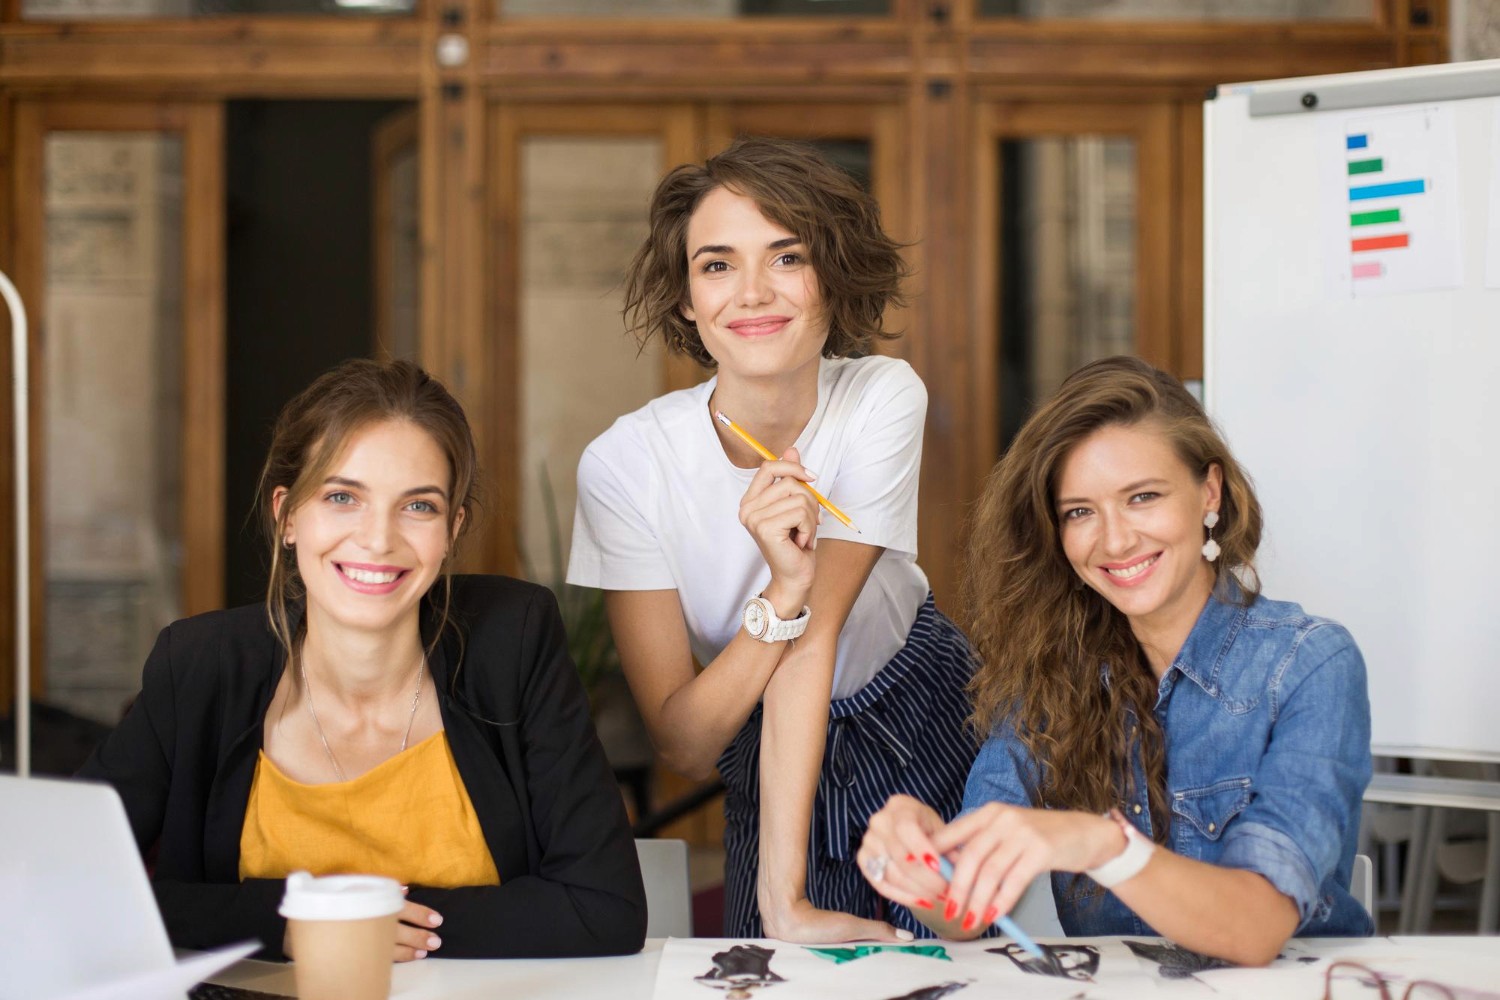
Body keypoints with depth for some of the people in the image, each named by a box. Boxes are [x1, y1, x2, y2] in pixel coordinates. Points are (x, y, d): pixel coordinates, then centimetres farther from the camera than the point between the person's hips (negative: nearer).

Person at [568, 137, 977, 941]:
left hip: (920, 728, 0)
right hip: (765, 759, 0)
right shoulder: (625, 464, -24)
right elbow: (683, 746, -23)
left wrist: (787, 894, -36)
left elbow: (815, 637, -30)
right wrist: (782, 593, -40)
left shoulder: (882, 400, -23)